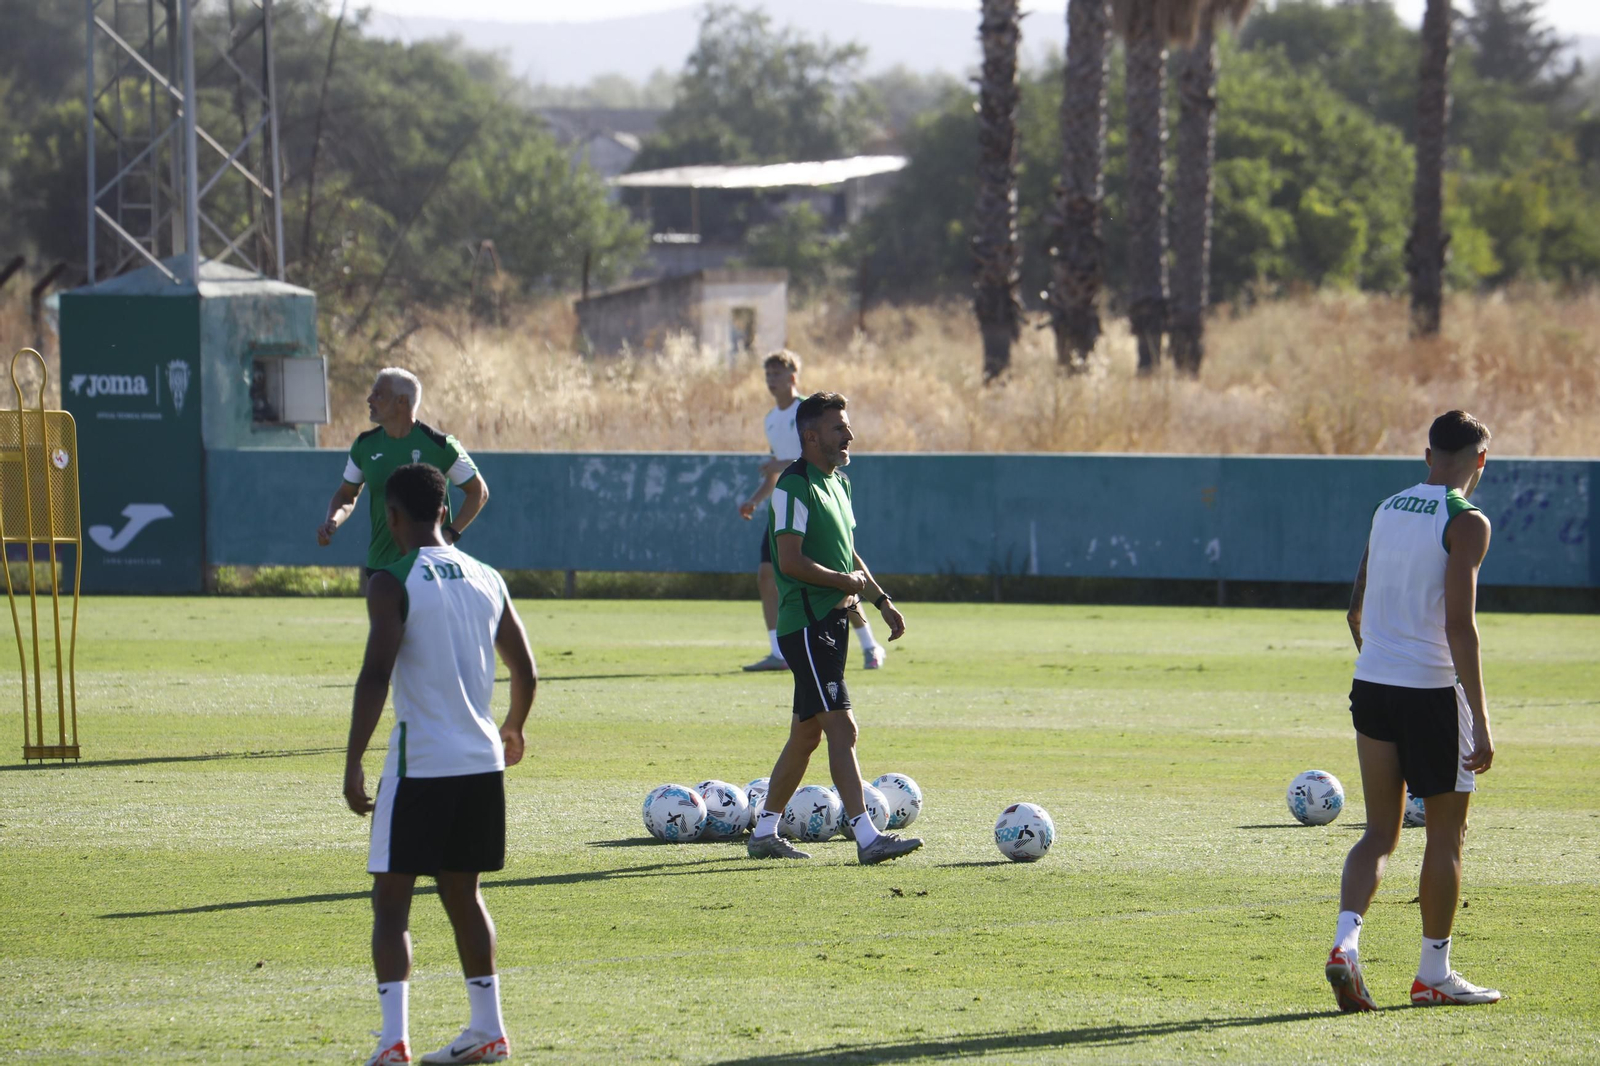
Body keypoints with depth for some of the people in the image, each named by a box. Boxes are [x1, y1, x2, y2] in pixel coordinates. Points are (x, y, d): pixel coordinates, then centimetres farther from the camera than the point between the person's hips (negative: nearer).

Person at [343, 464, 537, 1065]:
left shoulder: (392, 584, -9)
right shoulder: (486, 580, 10)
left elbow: (376, 676, -18)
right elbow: (525, 670, 15)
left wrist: (352, 765, -16)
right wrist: (512, 729, 34)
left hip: (419, 766, -6)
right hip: (482, 763, 6)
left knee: (391, 902, -1)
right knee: (462, 893, 20)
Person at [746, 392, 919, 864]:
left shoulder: (838, 482, 17)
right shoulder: (794, 487, -14)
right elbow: (791, 561, -21)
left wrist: (882, 602, 20)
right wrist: (847, 582, -11)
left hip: (832, 622, 10)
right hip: (805, 625, -10)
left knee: (807, 733, 14)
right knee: (842, 727, -16)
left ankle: (764, 832, 23)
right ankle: (867, 837, -21)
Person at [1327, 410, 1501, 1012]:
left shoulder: (1387, 511, 11)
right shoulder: (1466, 523, -10)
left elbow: (1357, 610, 16)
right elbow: (1459, 626, -16)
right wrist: (1480, 720, -15)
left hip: (1372, 686, 6)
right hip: (1432, 691, -6)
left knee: (1381, 832, 10)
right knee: (1445, 835, 7)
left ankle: (1346, 942, -12)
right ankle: (1434, 974, 12)